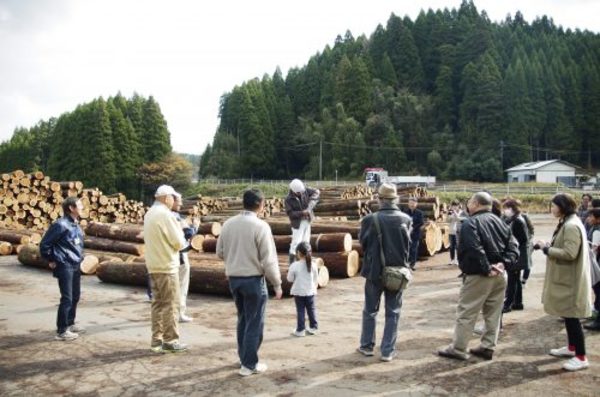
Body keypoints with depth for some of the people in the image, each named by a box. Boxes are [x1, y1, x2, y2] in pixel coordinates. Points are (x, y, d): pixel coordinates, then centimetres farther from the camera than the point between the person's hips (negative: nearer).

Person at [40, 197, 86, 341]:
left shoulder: (76, 225, 8)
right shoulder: (61, 225, -17)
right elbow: (44, 244, -14)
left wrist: (80, 257, 13)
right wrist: (51, 260, -5)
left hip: (76, 266, 9)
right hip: (64, 266, -8)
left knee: (75, 296, 17)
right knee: (67, 299, -6)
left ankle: (70, 324, 32)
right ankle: (61, 331, 4)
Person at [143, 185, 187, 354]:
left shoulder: (149, 213, 12)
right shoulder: (165, 214, -16)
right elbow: (179, 243, -15)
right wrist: (180, 231, 5)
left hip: (154, 265, 9)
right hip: (167, 265, -9)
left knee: (158, 303, 13)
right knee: (171, 304, -1)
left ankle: (157, 340, 17)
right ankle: (170, 341, 4)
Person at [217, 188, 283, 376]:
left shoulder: (228, 224, 0)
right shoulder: (260, 226, -16)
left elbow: (220, 252, 10)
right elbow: (268, 260, -15)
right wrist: (277, 284, -6)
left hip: (233, 278, 6)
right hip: (253, 279, -6)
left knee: (242, 319, 21)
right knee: (254, 323, 6)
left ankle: (243, 357, 31)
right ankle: (249, 364, 11)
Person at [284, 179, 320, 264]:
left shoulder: (304, 190, -6)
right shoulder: (289, 199, -17)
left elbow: (316, 192, 1)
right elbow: (290, 213, -18)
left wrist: (312, 201, -16)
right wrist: (302, 213, -25)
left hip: (307, 221, 6)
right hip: (298, 223, -6)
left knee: (306, 241, 13)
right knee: (296, 242, -9)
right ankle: (292, 263, -2)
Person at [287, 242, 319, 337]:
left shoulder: (294, 265, -15)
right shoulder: (313, 264, -5)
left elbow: (290, 279, -5)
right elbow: (316, 279, 5)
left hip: (298, 292, -3)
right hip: (310, 291, 3)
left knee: (300, 310, 4)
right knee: (311, 309, 14)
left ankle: (300, 330, 7)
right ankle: (313, 327, 22)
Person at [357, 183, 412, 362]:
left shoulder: (370, 219, -15)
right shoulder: (406, 219, -9)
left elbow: (362, 241, -2)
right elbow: (408, 243, 5)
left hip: (375, 271, -1)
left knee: (370, 310, 16)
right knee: (392, 313, 11)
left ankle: (367, 345, 27)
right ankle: (388, 351, 13)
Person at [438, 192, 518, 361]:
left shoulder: (470, 223, -12)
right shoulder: (500, 222, 11)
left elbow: (474, 250, -25)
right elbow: (513, 247, 4)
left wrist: (486, 269, -19)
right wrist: (503, 264, -6)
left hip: (478, 275, -7)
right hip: (499, 275, 7)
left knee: (466, 313, 2)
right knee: (493, 314, 14)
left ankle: (458, 349, 8)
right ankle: (487, 347, 20)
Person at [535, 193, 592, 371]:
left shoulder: (572, 226, -20)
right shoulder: (566, 223, 13)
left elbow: (569, 253, -27)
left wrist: (546, 248, -18)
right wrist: (548, 245, 2)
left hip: (570, 280, -10)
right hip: (564, 278, 10)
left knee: (572, 316, -4)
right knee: (567, 315, 19)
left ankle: (581, 357, 3)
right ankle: (572, 347, 32)